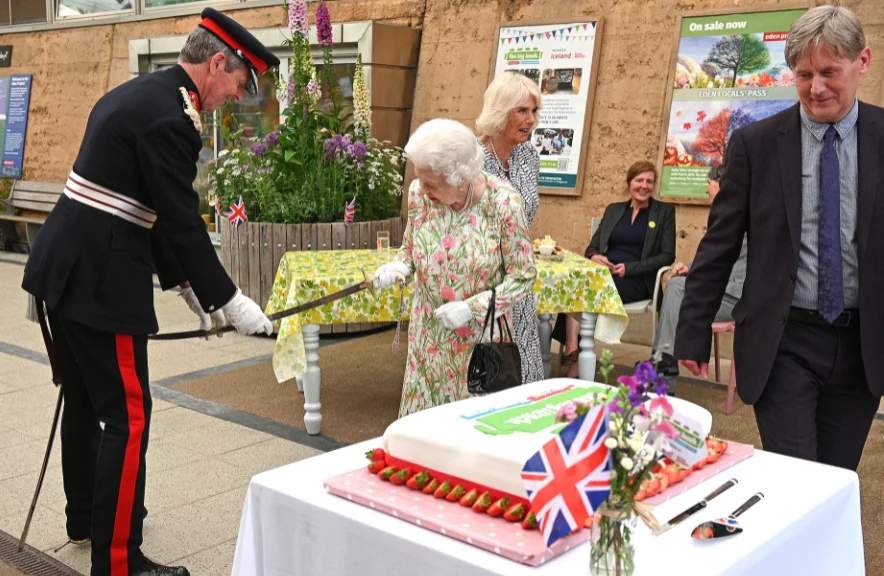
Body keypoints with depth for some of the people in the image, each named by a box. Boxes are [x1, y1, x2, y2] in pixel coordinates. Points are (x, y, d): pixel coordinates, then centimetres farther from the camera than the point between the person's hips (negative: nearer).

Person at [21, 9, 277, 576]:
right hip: (97, 279, -10)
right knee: (127, 417, -2)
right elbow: (183, 223, -18)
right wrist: (228, 301, -8)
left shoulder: (138, 93, 13)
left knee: (84, 400, 22)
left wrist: (184, 284, 17)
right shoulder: (169, 116, -18)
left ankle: (86, 515, 40)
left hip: (63, 267, 10)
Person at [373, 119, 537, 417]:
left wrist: (471, 308, -21)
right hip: (429, 333, 3)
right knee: (424, 414, 9)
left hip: (482, 334, -3)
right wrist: (397, 268, -14)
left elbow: (523, 277, -12)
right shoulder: (419, 194, -8)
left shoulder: (504, 202, -19)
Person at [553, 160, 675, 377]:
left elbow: (667, 256, -1)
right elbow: (593, 245, 17)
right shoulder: (613, 210, 20)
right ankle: (571, 351, -39)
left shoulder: (664, 212, 9)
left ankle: (573, 358, -26)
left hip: (636, 280, -3)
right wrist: (594, 256, -10)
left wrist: (629, 268, -13)